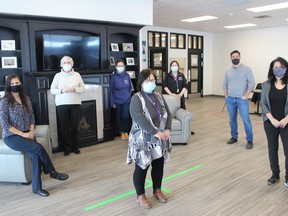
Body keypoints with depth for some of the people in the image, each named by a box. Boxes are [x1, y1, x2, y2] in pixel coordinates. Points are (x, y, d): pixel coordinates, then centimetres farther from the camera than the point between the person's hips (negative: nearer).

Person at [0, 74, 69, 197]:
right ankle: (52, 172, -7)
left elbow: (32, 118, 10)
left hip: (27, 134, 5)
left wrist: (31, 132, -8)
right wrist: (23, 134, -18)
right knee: (38, 148, -27)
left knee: (35, 155, -23)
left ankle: (37, 187, -14)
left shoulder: (26, 99, 8)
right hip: (11, 137, -5)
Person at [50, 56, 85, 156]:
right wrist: (62, 90, -17)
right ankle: (67, 148, 15)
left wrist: (74, 89, -15)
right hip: (62, 104, 0)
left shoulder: (77, 75, 5)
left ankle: (75, 146, 19)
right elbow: (52, 90, 0)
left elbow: (83, 88, 3)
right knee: (64, 127, 3)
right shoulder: (58, 75, 2)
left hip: (75, 103, 1)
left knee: (75, 126, 6)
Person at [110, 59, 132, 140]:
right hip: (117, 101, -1)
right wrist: (112, 102, -5)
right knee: (119, 117, 8)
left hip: (126, 100, 1)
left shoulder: (127, 75, 0)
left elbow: (130, 87, 11)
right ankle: (121, 132, 23)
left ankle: (126, 132, 17)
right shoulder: (113, 76, -6)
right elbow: (111, 89, -3)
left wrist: (129, 95, 1)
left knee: (125, 116, -2)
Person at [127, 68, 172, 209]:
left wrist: (167, 129, -10)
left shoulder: (159, 96, 8)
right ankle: (140, 195, 25)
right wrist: (155, 132, -28)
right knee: (142, 168, 6)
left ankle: (157, 190, 38)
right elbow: (138, 118, -26)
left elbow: (168, 113, 8)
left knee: (159, 166, 17)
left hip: (160, 139, 6)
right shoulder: (137, 98, -14)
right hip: (143, 140, -6)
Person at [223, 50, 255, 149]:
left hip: (242, 99, -4)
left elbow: (252, 83, -7)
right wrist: (226, 95, 8)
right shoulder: (228, 71, 9)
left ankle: (250, 140, 5)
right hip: (230, 99, 4)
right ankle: (234, 137, 25)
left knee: (246, 120, -5)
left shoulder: (246, 69, -4)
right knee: (232, 119, 12)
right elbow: (225, 84, 18)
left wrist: (246, 96, -11)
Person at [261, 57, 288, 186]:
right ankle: (275, 175, 28)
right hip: (270, 122, 2)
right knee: (272, 149, 12)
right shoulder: (266, 85, 1)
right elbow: (263, 104, -1)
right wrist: (272, 119, -11)